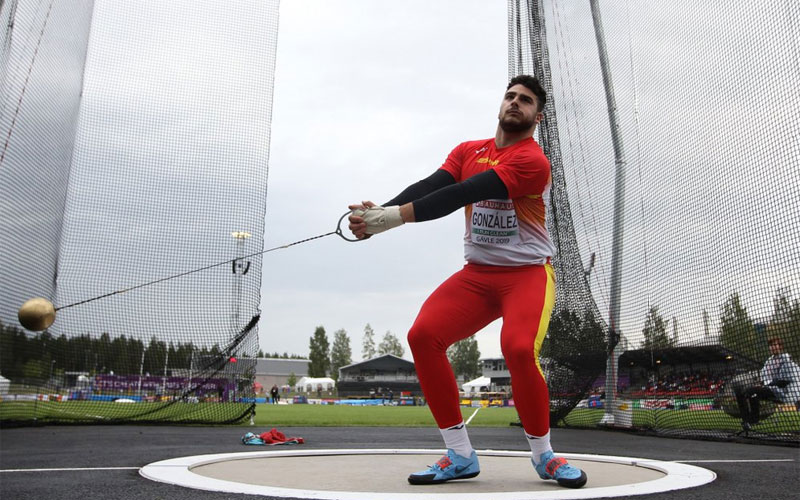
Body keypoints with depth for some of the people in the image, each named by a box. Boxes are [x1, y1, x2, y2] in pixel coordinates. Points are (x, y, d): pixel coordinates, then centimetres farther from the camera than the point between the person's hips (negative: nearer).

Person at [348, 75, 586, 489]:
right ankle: (460, 456, -4)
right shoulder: (467, 151, 8)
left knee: (518, 349, -29)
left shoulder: (532, 160, -13)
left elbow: (463, 194, -24)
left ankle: (543, 456, -1)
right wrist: (378, 213, -26)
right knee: (422, 335, -15)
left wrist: (395, 215, -29)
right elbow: (429, 186, -8)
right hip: (477, 274, 5)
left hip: (527, 273, -5)